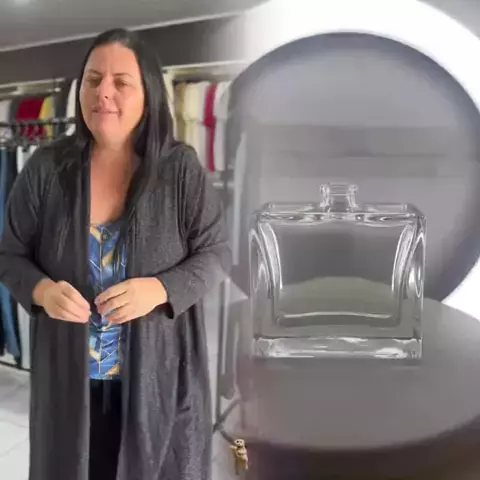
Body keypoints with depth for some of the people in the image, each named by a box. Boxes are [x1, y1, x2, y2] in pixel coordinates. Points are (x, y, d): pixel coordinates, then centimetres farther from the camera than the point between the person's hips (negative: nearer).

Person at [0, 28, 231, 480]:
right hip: (68, 372, 2)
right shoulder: (45, 168, -3)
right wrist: (41, 290, -18)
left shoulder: (181, 168, -7)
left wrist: (159, 289, -22)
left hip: (159, 369, -1)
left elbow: (215, 253, -4)